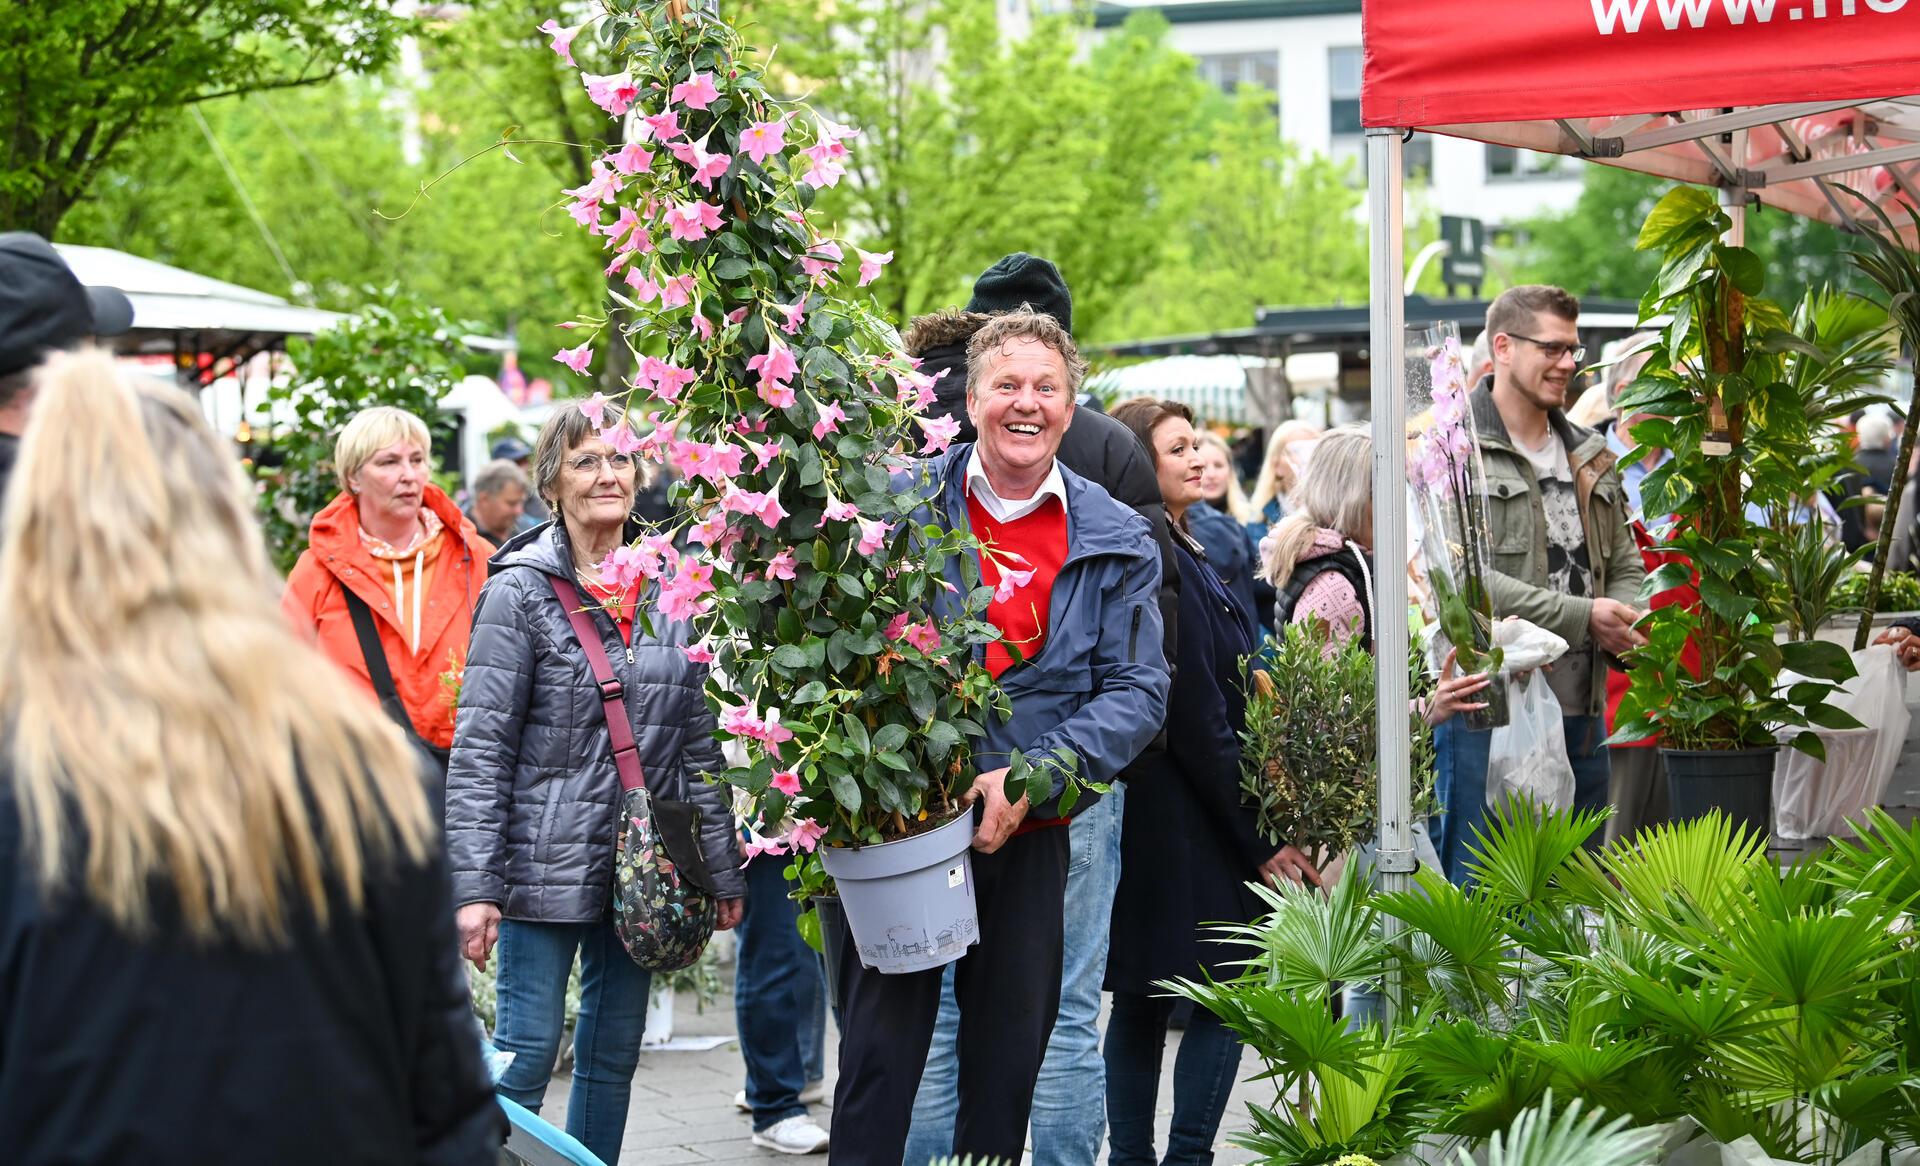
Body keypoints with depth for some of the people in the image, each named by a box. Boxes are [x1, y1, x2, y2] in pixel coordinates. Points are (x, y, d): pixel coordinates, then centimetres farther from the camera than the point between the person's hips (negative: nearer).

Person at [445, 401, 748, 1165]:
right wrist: (473, 886, -15)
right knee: (527, 1050, -3)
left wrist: (723, 871, 9)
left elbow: (700, 741, 11)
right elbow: (480, 748, -9)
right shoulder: (520, 591, -7)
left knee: (615, 1051, 12)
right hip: (548, 863, -5)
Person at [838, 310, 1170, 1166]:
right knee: (879, 1047, -1)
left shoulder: (1117, 545, 4)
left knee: (1009, 1053, 10)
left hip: (1029, 833, 2)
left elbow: (1138, 691, -1)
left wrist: (1030, 780, -14)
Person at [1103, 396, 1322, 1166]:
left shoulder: (1180, 552, 15)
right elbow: (1197, 717, -18)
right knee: (1227, 990, -6)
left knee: (1142, 1002, 10)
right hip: (1186, 819, -10)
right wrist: (1259, 834, -14)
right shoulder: (1160, 562, -16)